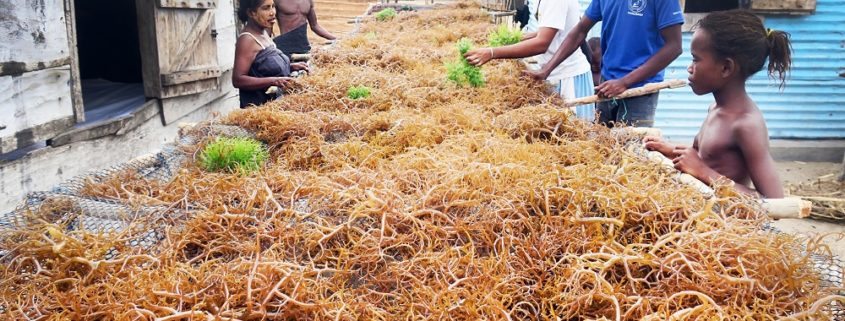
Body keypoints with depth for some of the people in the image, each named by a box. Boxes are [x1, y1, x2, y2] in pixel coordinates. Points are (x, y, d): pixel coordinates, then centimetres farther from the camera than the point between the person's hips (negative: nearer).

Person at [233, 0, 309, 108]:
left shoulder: (263, 32, 10)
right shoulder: (247, 39, -16)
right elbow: (237, 80, -22)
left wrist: (291, 67, 7)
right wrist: (273, 81, -29)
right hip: (259, 106, -9)